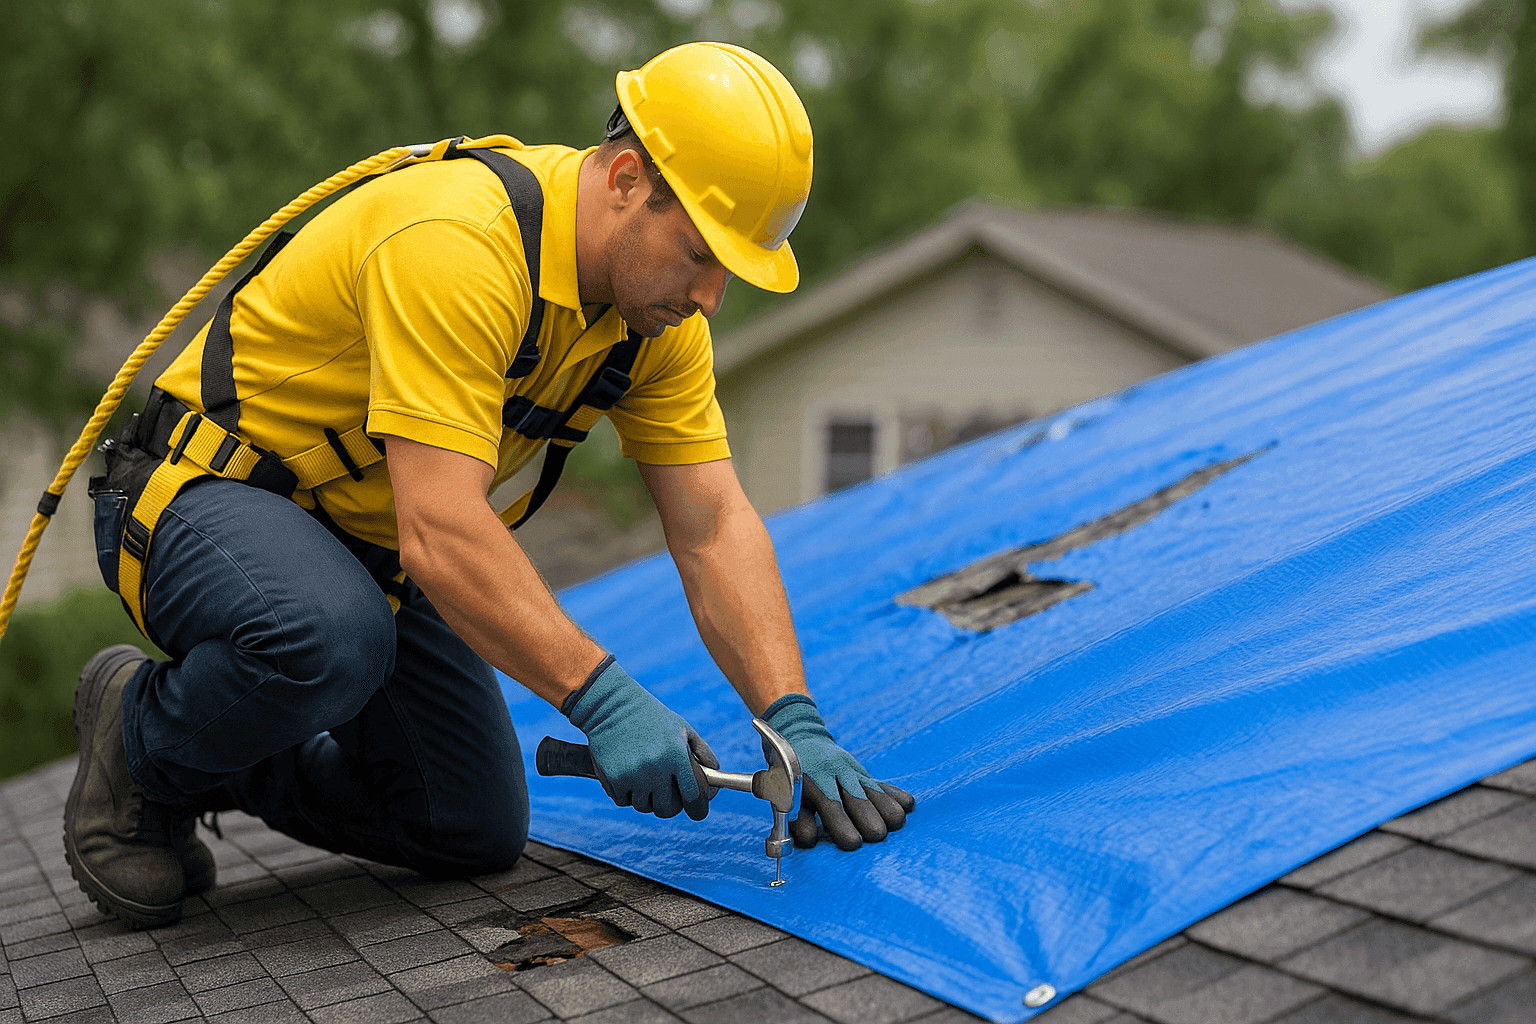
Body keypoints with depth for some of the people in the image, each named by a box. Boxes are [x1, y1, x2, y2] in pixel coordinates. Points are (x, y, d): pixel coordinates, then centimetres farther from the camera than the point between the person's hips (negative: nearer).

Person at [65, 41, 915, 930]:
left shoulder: (660, 303, -7)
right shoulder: (456, 246, -33)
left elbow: (714, 528, -9)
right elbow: (439, 531, -39)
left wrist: (795, 720, -20)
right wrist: (602, 697, -40)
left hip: (369, 547, 7)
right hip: (209, 492, -7)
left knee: (478, 834, 1)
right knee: (331, 644, -40)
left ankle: (226, 764, 23)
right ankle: (141, 747, -6)